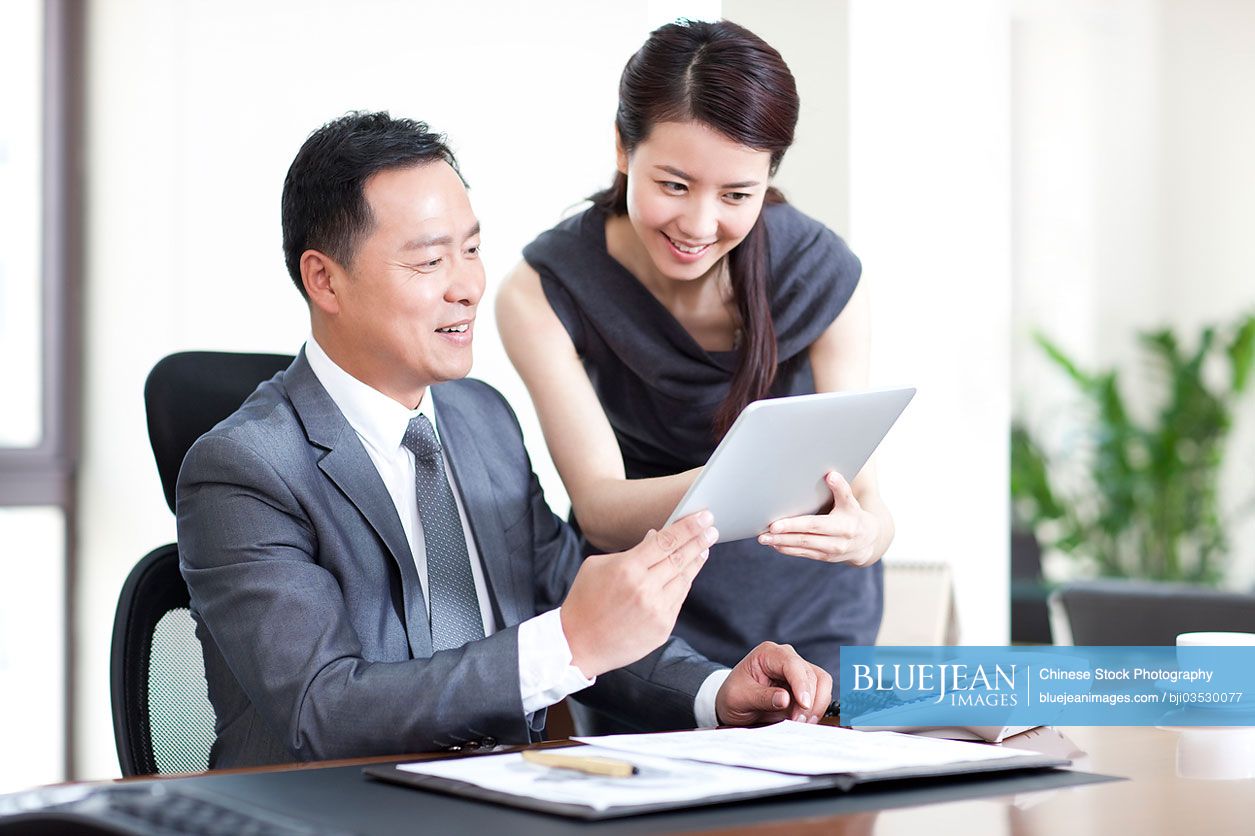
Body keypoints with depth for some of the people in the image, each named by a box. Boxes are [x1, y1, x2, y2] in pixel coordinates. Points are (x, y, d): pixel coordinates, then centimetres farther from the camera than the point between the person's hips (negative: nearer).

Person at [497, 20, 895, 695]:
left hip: (808, 615, 1)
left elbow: (858, 482, -15)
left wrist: (865, 532, -40)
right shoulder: (540, 295, -17)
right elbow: (599, 509, -22)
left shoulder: (824, 275, -15)